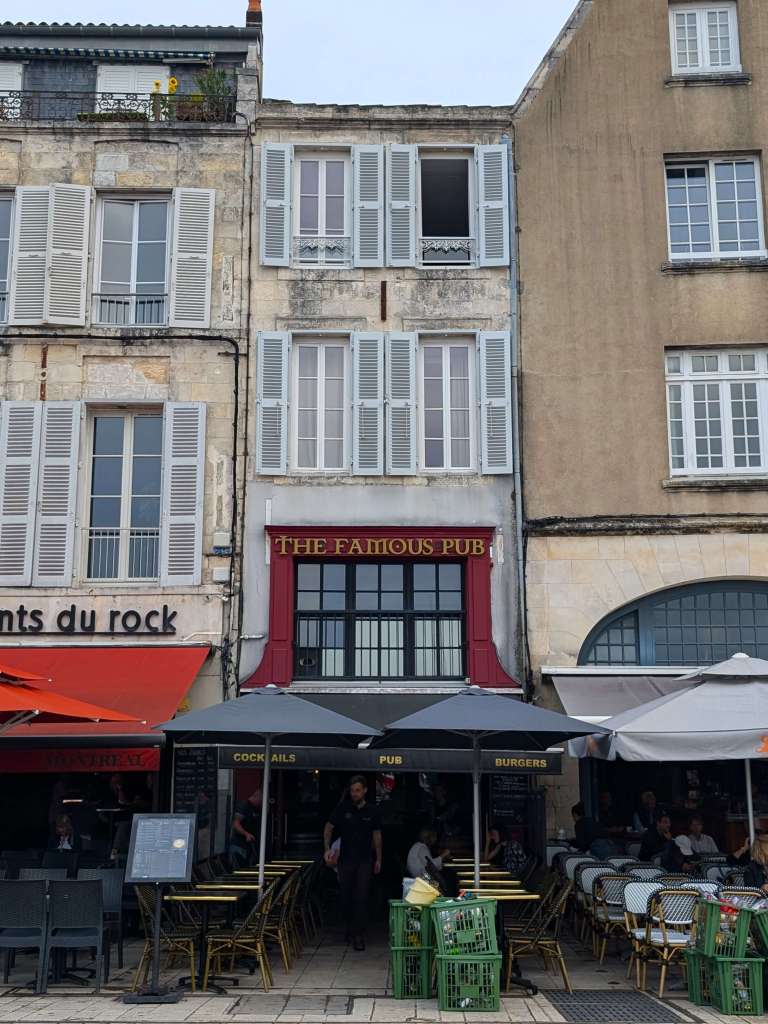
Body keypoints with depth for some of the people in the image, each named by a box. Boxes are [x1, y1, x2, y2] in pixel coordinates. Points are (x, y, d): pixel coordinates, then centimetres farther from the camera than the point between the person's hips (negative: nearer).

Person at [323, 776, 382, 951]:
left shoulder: (373, 811, 1)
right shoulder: (343, 808, -2)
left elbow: (377, 835, 10)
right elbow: (328, 827, 1)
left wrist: (378, 859, 9)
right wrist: (327, 848, -13)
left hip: (365, 860, -1)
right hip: (346, 859, 1)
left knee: (361, 898, -7)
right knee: (346, 897, 10)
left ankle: (358, 935, -6)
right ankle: (350, 928, 32)